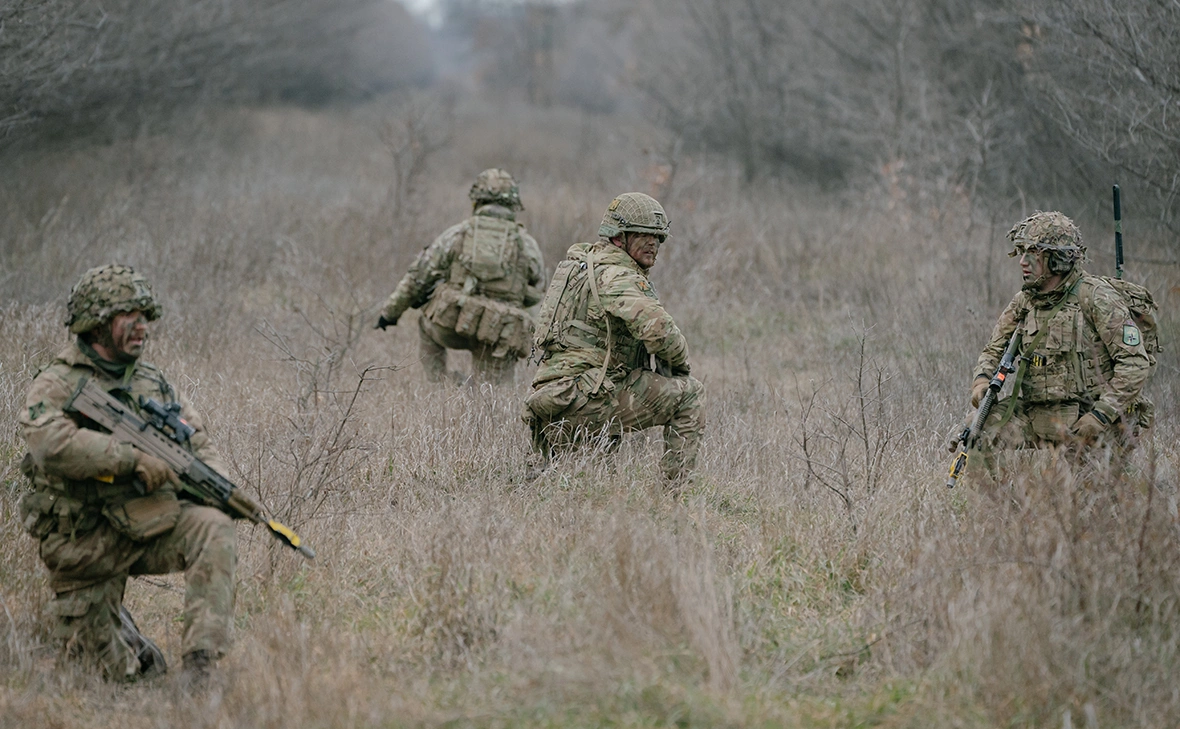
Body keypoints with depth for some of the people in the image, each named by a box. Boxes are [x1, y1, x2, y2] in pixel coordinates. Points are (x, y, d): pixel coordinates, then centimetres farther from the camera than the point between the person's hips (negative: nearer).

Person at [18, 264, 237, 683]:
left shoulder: (154, 383, 10)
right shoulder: (55, 386, -8)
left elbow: (197, 443, 11)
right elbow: (53, 444, -27)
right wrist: (134, 459, -29)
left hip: (151, 527, 4)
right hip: (86, 548, -4)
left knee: (212, 528, -27)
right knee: (122, 673, -3)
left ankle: (199, 667, -26)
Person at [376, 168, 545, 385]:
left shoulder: (457, 234, 5)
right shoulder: (528, 245, 7)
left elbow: (418, 276, 11)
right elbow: (533, 296, 18)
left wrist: (391, 311, 22)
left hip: (453, 323, 0)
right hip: (500, 336, 0)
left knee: (428, 326, 33)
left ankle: (439, 383, 19)